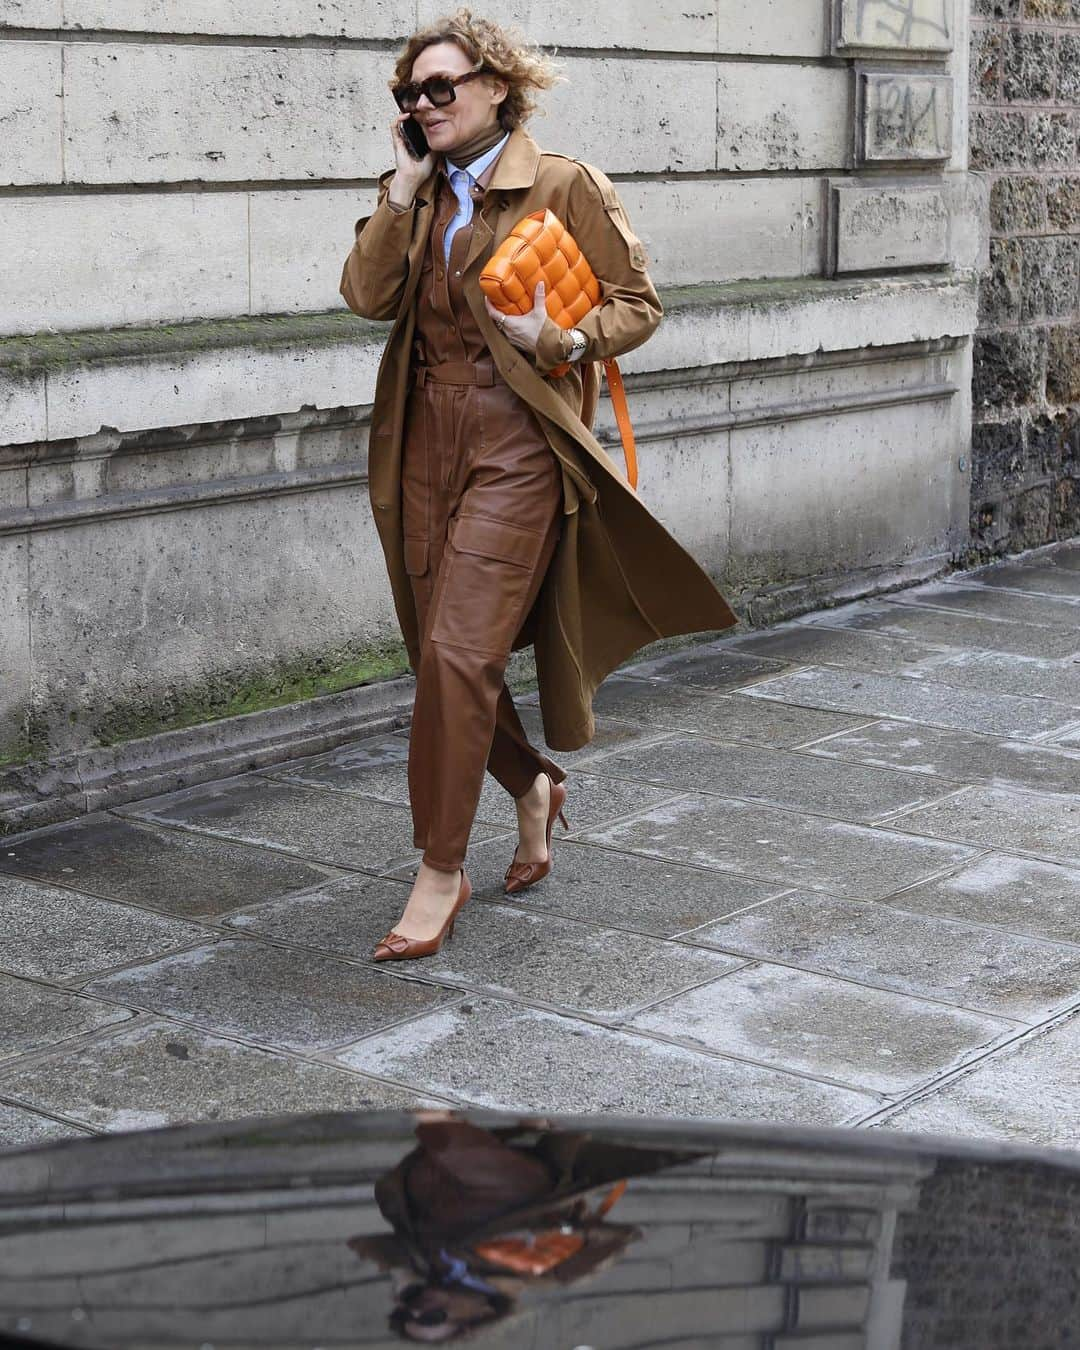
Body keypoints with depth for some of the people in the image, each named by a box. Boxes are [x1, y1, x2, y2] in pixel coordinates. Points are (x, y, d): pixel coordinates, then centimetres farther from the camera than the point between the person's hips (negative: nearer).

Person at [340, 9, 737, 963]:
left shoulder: (563, 186, -3)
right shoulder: (424, 199, 13)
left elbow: (639, 303, -1)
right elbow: (366, 295, -1)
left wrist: (560, 341, -16)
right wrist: (403, 191, -4)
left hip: (516, 445, -6)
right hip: (427, 441, 6)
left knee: (457, 650, -13)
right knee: (444, 653, 11)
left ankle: (442, 874, -3)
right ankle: (534, 785, 38)